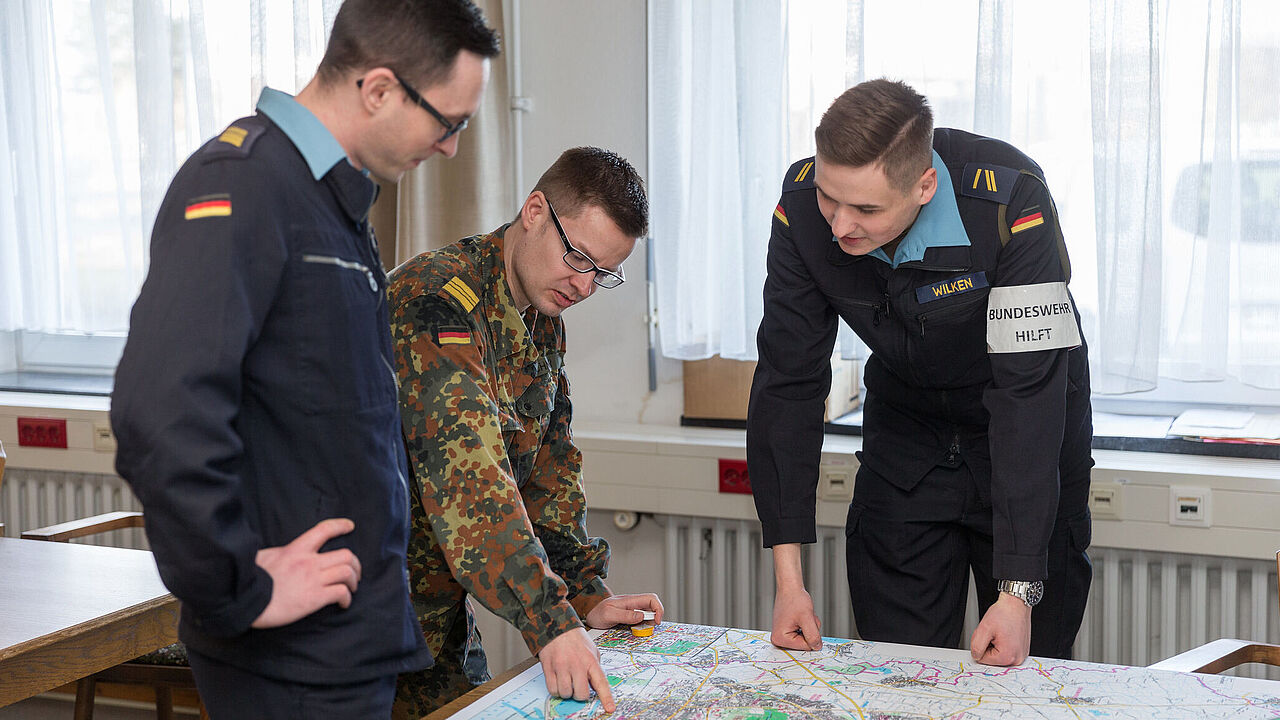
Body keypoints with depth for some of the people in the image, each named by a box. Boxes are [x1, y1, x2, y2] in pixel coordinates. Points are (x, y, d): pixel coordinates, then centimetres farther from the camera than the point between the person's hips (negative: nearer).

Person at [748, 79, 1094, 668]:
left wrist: (1018, 589, -37)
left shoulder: (1011, 204, -33)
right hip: (905, 418, 3)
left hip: (1025, 428, -3)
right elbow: (787, 382, -16)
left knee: (1026, 657, -1)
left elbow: (1030, 394, -33)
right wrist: (787, 577, -20)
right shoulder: (802, 207, -22)